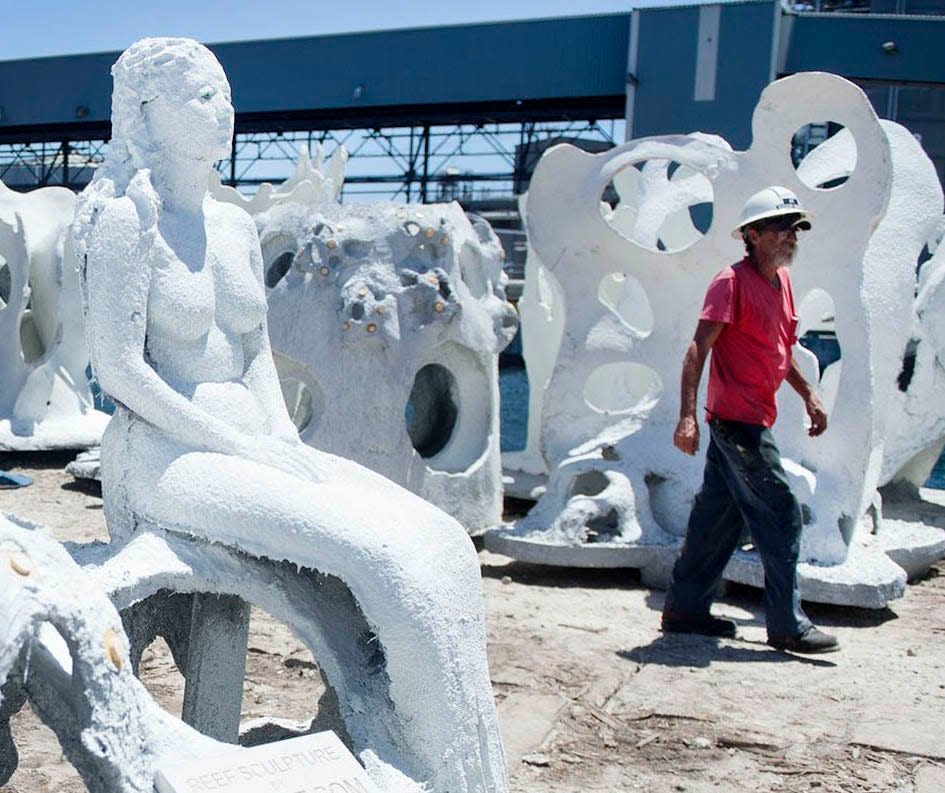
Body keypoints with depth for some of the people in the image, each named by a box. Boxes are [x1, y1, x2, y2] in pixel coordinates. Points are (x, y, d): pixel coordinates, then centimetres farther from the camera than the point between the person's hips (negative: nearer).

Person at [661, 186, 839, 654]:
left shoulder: (781, 280, 14)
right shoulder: (732, 282, -13)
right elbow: (698, 349, -19)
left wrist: (808, 395, 25)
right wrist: (687, 416, -26)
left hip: (752, 420, 9)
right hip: (738, 421, -9)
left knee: (718, 517, 13)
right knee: (780, 519, -5)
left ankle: (684, 610, 23)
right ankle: (788, 625, 3)